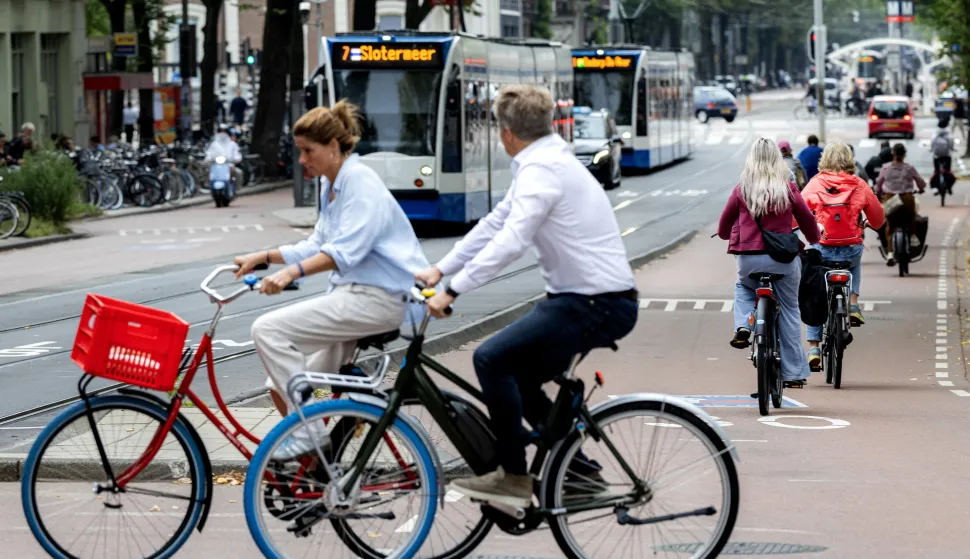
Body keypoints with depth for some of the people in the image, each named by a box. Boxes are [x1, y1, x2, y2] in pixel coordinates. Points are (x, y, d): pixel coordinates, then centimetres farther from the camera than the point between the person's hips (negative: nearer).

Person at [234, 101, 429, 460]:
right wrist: (264, 257, 13)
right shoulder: (331, 185, 18)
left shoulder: (360, 180, -13)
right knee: (281, 387, 4)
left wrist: (293, 272, -37)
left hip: (376, 297, -10)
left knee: (268, 330, -21)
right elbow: (318, 246, 23)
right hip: (352, 294, 10)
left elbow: (346, 250, -25)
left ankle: (308, 432, -19)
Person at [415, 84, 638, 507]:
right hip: (589, 298, 10)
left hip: (597, 305, -10)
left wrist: (452, 291, -25)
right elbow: (494, 225, 20)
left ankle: (513, 476, -9)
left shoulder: (541, 170, -16)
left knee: (492, 359, -15)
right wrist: (438, 270, 17)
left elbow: (510, 242, -26)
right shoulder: (543, 163, 16)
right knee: (520, 382, 16)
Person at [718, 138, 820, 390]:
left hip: (749, 258, 1)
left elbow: (724, 225, 10)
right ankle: (794, 373, 10)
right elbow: (807, 220, 7)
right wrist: (813, 240, 29)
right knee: (789, 310, 11)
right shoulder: (788, 190, -3)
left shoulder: (741, 190, -1)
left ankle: (743, 327, 4)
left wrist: (727, 236, 34)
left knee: (743, 288, 32)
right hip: (783, 258, -1)